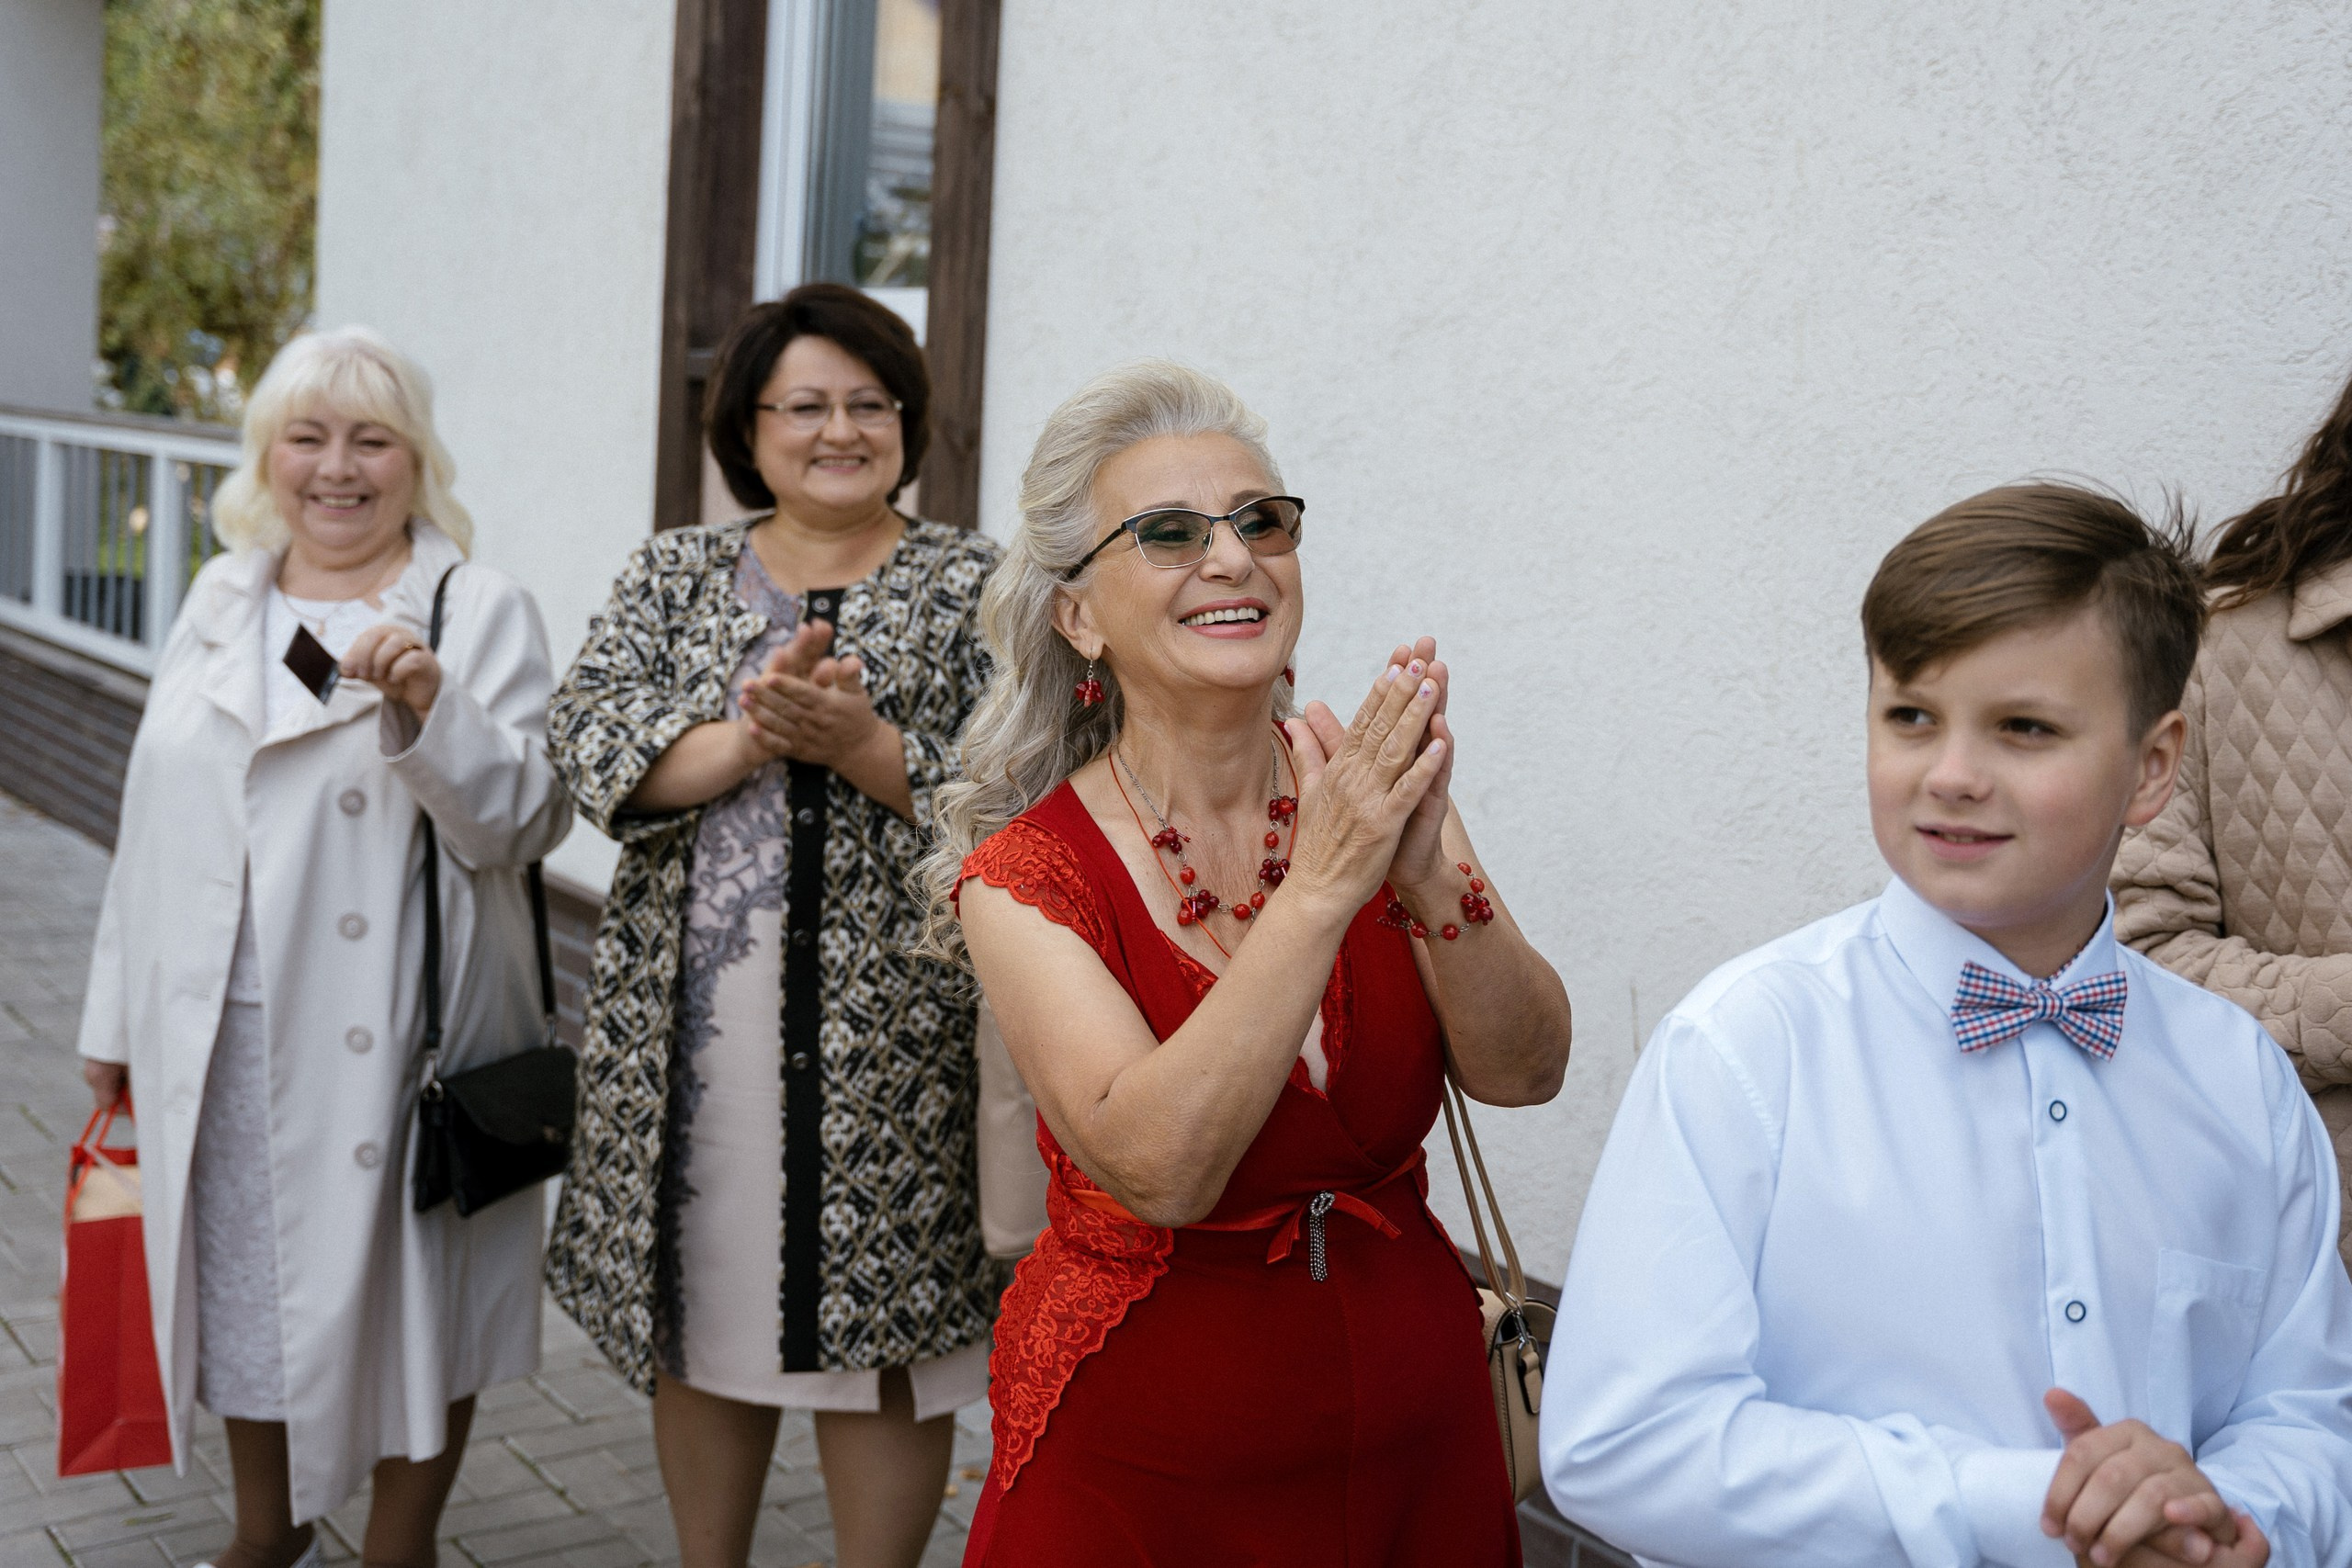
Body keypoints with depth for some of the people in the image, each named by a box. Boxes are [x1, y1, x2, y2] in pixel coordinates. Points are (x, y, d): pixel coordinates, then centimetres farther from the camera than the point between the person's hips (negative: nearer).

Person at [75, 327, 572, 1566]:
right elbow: (158, 821, 14)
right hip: (219, 1036, 5)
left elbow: (524, 823, -11)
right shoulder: (220, 602, 11)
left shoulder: (480, 612, -4)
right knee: (245, 1285, 16)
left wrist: (432, 708, -27)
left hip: (392, 1036, -4)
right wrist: (118, 1016, 15)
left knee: (400, 1284, 6)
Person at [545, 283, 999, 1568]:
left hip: (888, 1029, -3)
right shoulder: (673, 573, 10)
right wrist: (749, 735, -20)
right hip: (689, 1027, 3)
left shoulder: (972, 584, 2)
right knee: (699, 1323, 15)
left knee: (877, 1340, 5)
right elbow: (592, 745, -5)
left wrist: (861, 746, -20)